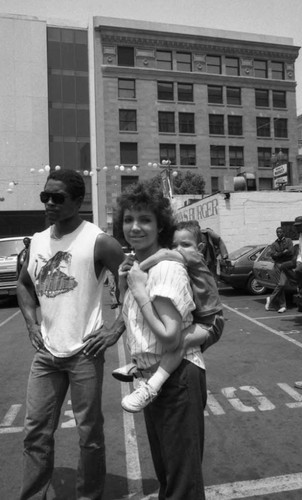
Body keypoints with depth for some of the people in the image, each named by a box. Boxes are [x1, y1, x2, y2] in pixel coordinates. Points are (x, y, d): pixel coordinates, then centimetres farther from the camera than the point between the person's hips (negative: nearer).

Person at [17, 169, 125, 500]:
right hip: (45, 353, 5)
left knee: (89, 433, 10)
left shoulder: (98, 242, -13)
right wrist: (31, 324, 8)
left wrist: (116, 331, -12)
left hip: (83, 353, -5)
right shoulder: (37, 241, 6)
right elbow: (24, 285, 22)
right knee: (36, 431, 15)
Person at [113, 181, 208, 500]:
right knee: (164, 470, 28)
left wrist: (139, 290, -22)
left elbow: (169, 337, -28)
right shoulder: (137, 267, 5)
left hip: (177, 379, -9)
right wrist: (126, 284, 2)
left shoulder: (168, 268, -22)